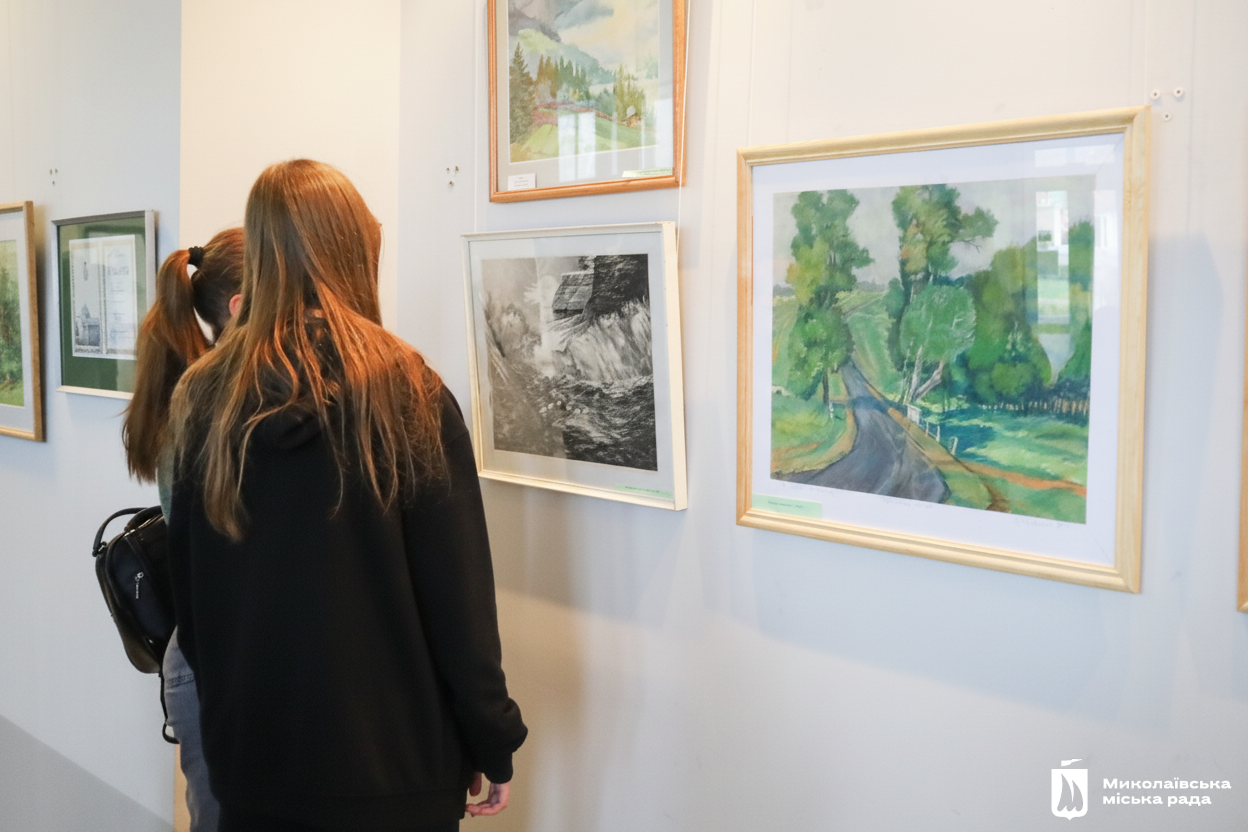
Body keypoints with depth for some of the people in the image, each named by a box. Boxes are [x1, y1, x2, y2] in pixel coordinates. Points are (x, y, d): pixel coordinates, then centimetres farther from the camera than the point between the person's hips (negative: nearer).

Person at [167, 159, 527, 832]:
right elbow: (457, 592, -13)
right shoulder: (406, 388, -14)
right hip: (391, 754, -3)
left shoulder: (203, 395, -2)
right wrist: (493, 743, -3)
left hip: (250, 750, 4)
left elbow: (186, 588, 5)